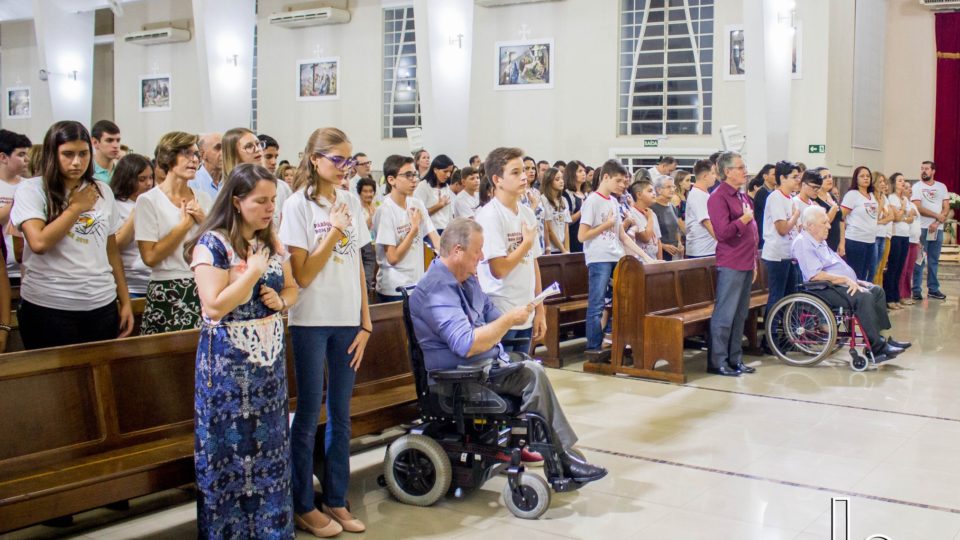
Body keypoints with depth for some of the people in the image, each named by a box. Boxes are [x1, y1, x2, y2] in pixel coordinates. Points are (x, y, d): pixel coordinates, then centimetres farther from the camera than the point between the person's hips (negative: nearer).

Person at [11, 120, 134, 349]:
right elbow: (39, 242, -17)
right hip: (48, 307, -4)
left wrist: (125, 300, 11)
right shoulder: (31, 189, -3)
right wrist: (76, 207, -7)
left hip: (101, 305, 4)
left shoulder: (103, 191, 10)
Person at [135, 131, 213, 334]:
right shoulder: (148, 201, -5)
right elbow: (150, 257, -13)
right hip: (167, 294, -4)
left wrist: (203, 221, -6)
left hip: (204, 291, 4)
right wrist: (185, 224, -9)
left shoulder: (204, 198, 10)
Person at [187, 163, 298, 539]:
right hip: (228, 363, -6)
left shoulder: (273, 243, 7)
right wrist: (254, 271, -20)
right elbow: (215, 306, -22)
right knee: (230, 450, 3)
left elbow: (292, 288, 15)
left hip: (269, 357, 6)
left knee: (269, 447, 11)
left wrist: (281, 301, -6)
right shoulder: (213, 244, -14)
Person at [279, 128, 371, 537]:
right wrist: (334, 232, -17)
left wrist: (366, 321, 6)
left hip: (347, 320, 5)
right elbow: (302, 275, -12)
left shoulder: (351, 203, 7)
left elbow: (358, 266, 9)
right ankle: (304, 506, 17)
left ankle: (336, 501, 23)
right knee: (309, 414, 4)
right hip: (312, 321, -5)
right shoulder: (299, 205, -7)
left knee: (341, 414, 11)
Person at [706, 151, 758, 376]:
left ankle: (735, 359, 19)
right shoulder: (718, 197, -11)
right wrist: (744, 219, -11)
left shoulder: (742, 197, 17)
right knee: (725, 315, -6)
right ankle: (717, 362, 0)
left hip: (746, 264, 9)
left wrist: (754, 261, 20)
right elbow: (723, 232, -21)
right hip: (730, 265, -9)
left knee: (740, 315, 12)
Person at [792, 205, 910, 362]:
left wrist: (852, 280, 11)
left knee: (877, 291, 6)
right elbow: (815, 275, -24)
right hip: (825, 289, -11)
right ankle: (877, 348, -22)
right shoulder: (803, 243, -14)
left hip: (841, 284, 11)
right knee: (864, 297, -27)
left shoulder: (820, 241, 20)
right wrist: (846, 280, -19)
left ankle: (880, 337, 3)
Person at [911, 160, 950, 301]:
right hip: (922, 228, -4)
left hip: (938, 228, 4)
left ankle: (933, 289, 16)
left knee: (934, 261, 9)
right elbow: (918, 208, -12)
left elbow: (946, 208, 4)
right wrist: (937, 216, -10)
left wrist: (937, 223, -10)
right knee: (919, 261, -4)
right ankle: (916, 290, -1)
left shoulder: (942, 187, 10)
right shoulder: (917, 187, -1)